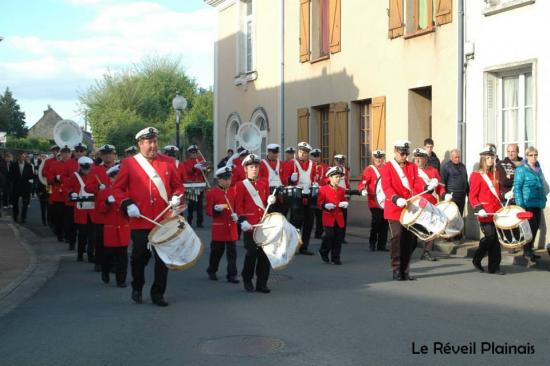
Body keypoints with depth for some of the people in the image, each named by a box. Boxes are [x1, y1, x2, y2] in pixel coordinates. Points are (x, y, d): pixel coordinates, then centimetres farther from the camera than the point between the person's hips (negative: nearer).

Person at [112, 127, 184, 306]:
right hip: (140, 221, -2)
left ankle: (158, 293, 17)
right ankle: (137, 288, 28)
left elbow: (178, 186, 15)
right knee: (140, 256, 4)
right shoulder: (129, 163, 1)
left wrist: (176, 197, -5)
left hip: (164, 221, 2)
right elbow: (117, 189, 4)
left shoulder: (167, 162, 8)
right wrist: (127, 204, -11)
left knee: (163, 258, 3)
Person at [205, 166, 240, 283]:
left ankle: (232, 274, 3)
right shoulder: (212, 192, -4)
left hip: (231, 226, 3)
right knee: (217, 251, 8)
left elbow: (237, 207, 16)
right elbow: (208, 210, -3)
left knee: (232, 252, -1)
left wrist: (236, 215, -5)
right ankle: (211, 271, 26)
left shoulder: (233, 192, 8)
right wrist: (216, 209, -24)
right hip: (219, 227, -3)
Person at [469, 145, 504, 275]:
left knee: (496, 239, 4)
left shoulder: (494, 174, 17)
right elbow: (472, 196, -7)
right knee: (490, 237, -7)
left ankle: (494, 266, 10)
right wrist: (479, 209, -19)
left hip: (496, 212, 6)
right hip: (485, 214, -6)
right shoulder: (476, 175, -4)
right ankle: (477, 260, 14)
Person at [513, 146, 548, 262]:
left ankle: (529, 250, 18)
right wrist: (520, 204, -15)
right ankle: (527, 251, 0)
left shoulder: (538, 169, 15)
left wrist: (543, 199, 15)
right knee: (530, 226, -10)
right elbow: (517, 187, -9)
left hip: (538, 203, 7)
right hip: (527, 204, -7)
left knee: (536, 227, 8)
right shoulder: (521, 169, -5)